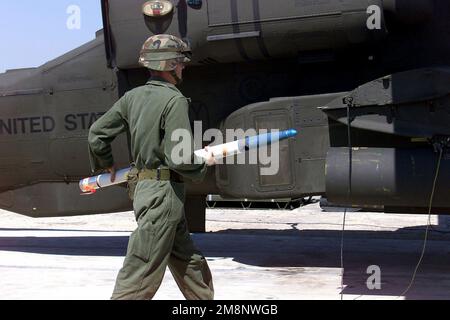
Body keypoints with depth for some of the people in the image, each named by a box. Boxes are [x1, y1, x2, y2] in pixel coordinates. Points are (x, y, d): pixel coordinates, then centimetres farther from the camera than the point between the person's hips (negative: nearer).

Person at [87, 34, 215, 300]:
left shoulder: (133, 96, 9)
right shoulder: (174, 100, -14)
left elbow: (97, 133, 12)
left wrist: (106, 165, 27)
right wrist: (205, 163, -2)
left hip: (145, 186, 9)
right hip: (164, 193, -9)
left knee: (191, 266, 20)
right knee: (140, 279, -4)